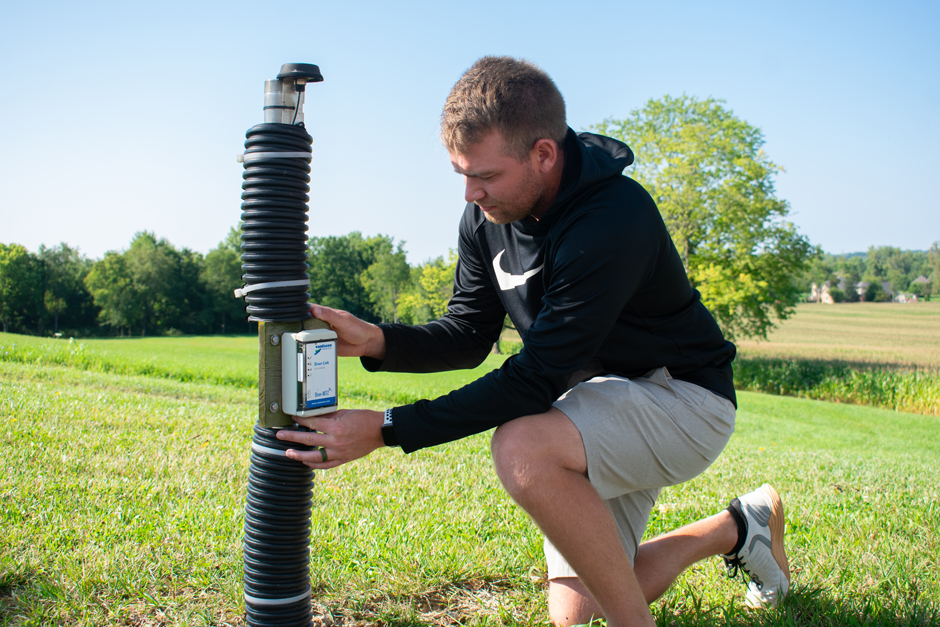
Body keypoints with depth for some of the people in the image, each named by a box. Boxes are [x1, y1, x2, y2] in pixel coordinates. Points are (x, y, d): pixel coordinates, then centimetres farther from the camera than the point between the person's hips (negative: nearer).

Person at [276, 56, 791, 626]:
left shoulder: (615, 218, -31)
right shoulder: (486, 219, -6)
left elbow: (536, 378, -31)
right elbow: (468, 336, 0)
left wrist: (385, 430, -32)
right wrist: (375, 340, -20)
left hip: (684, 396, -8)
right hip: (593, 395, 8)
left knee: (523, 448, -37)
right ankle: (739, 528, 31)